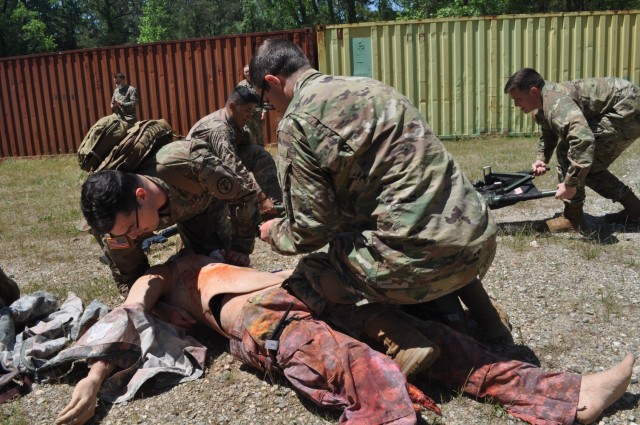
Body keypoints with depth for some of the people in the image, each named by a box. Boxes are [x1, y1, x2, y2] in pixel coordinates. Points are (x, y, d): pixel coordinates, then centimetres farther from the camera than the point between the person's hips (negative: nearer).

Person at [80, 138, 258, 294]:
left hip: (214, 193, -1)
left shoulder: (194, 166, -49)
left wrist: (241, 248, -26)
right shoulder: (121, 216, -36)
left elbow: (244, 195, -29)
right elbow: (129, 278, -18)